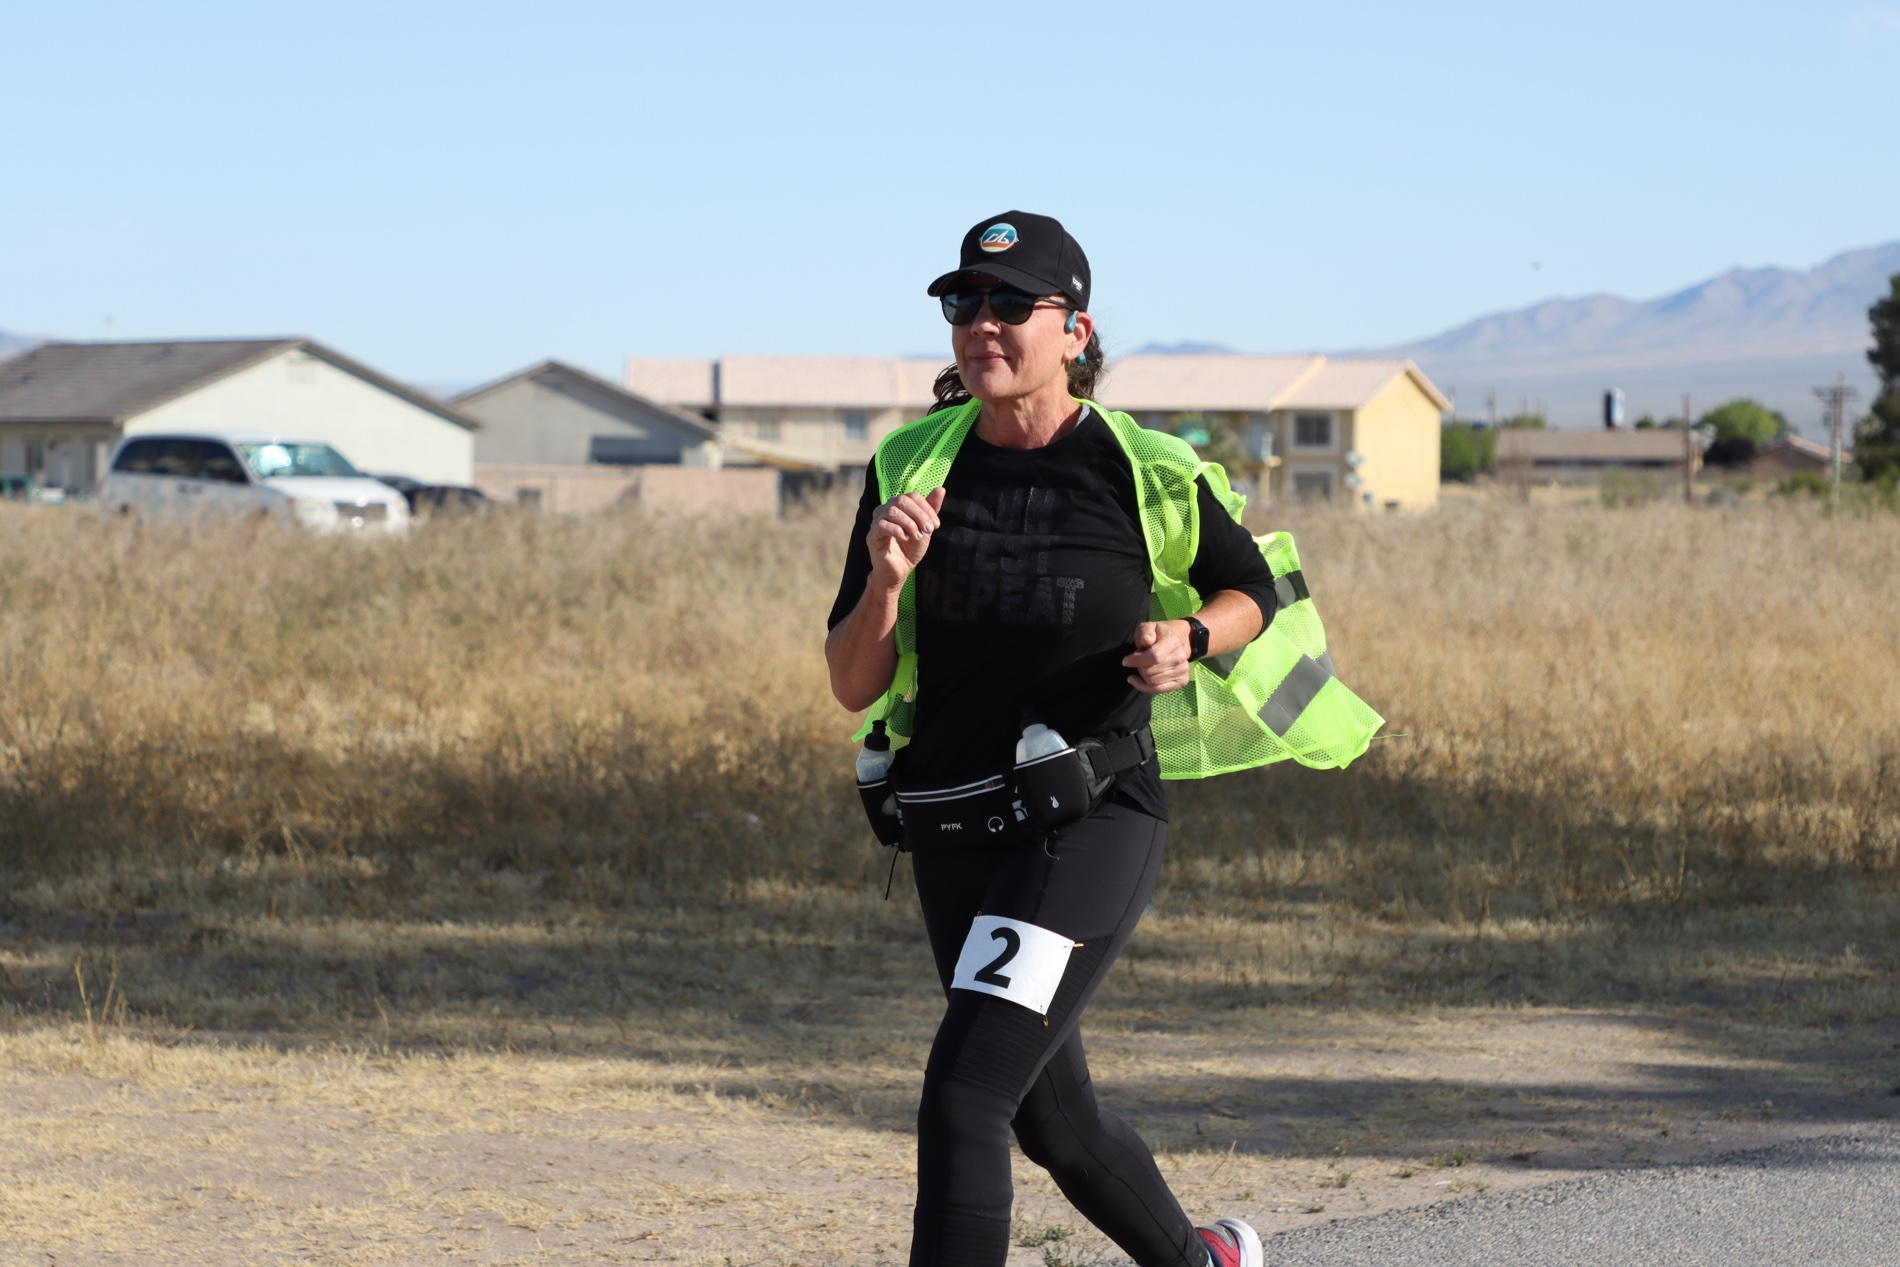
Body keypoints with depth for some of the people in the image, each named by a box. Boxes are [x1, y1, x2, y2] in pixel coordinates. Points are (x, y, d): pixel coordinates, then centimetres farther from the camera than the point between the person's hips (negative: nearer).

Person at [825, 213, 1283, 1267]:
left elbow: (1251, 590, 11)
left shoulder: (1139, 470, -7)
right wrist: (885, 579, -18)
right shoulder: (913, 469, 1)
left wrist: (1188, 643, -10)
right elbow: (853, 689, 1)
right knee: (1053, 1122, 18)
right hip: (952, 829, 5)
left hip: (1092, 818, -5)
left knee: (962, 1095, -20)